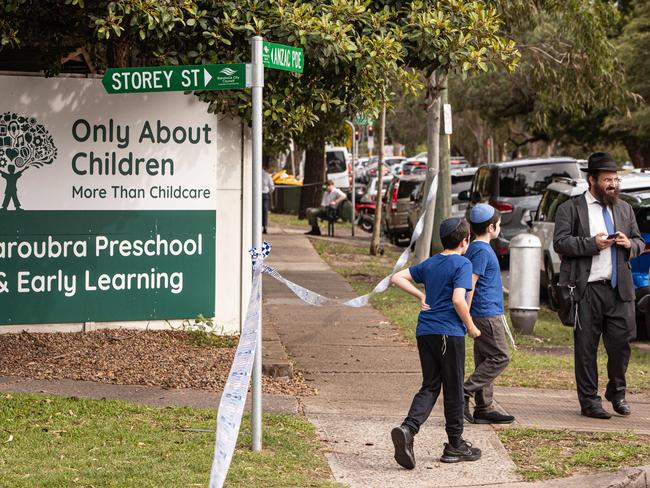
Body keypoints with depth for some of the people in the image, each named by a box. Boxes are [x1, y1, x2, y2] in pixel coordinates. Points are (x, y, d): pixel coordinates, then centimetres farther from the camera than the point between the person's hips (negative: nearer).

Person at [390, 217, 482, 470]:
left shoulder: (430, 263, 13)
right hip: (449, 333, -6)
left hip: (425, 332, 6)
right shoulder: (462, 264, -8)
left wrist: (421, 296, 14)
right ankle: (455, 445, 16)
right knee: (453, 389, 6)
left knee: (430, 387, 9)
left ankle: (407, 429, -15)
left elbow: (397, 278, 15)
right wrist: (471, 327, -6)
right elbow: (458, 300, -18)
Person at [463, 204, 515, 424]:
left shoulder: (475, 248, 15)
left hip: (486, 314, 10)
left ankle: (483, 409, 11)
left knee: (485, 360, 10)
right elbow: (469, 284, -20)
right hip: (487, 313, -10)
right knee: (500, 357, -8)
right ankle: (464, 393, -10)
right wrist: (466, 316, -22)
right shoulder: (482, 251, -14)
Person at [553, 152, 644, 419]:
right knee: (586, 347, 2)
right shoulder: (571, 209, 1)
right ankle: (589, 401, 11)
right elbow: (560, 243, -8)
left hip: (620, 288, 4)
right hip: (587, 290, -4)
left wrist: (630, 244, -1)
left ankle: (617, 392, 25)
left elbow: (639, 242, 22)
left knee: (621, 343, 3)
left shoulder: (624, 209, 17)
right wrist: (592, 244, -16)